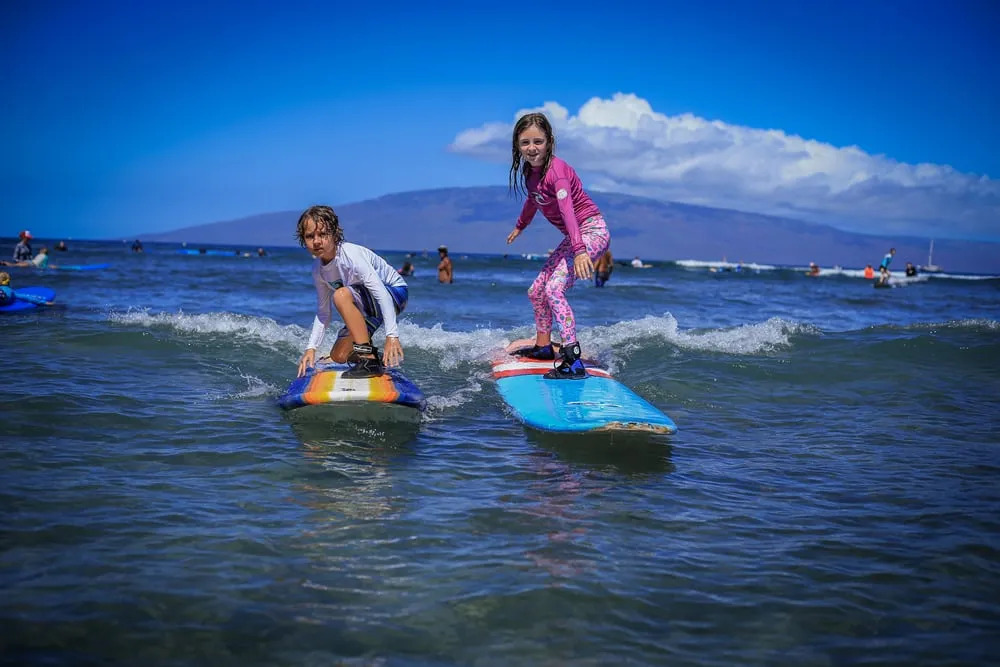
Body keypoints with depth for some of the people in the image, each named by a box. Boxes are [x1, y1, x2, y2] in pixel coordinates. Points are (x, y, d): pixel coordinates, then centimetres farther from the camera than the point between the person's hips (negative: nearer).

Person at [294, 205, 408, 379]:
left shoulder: (350, 255, -28)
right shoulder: (318, 270, -4)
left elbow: (380, 292, -36)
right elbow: (323, 313, 6)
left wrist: (392, 335, -44)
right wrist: (311, 348, -4)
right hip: (370, 307, 8)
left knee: (342, 295, -34)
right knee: (338, 356, 6)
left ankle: (369, 360, -30)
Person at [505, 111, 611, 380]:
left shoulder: (556, 170, -22)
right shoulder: (530, 171, 5)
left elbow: (567, 210, -35)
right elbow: (532, 200, 26)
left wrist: (579, 251, -46)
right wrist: (519, 227, 42)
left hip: (592, 231, -10)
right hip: (574, 237, 10)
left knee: (554, 289, -25)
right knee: (536, 291, 16)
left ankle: (573, 362, -32)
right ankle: (543, 346, 37)